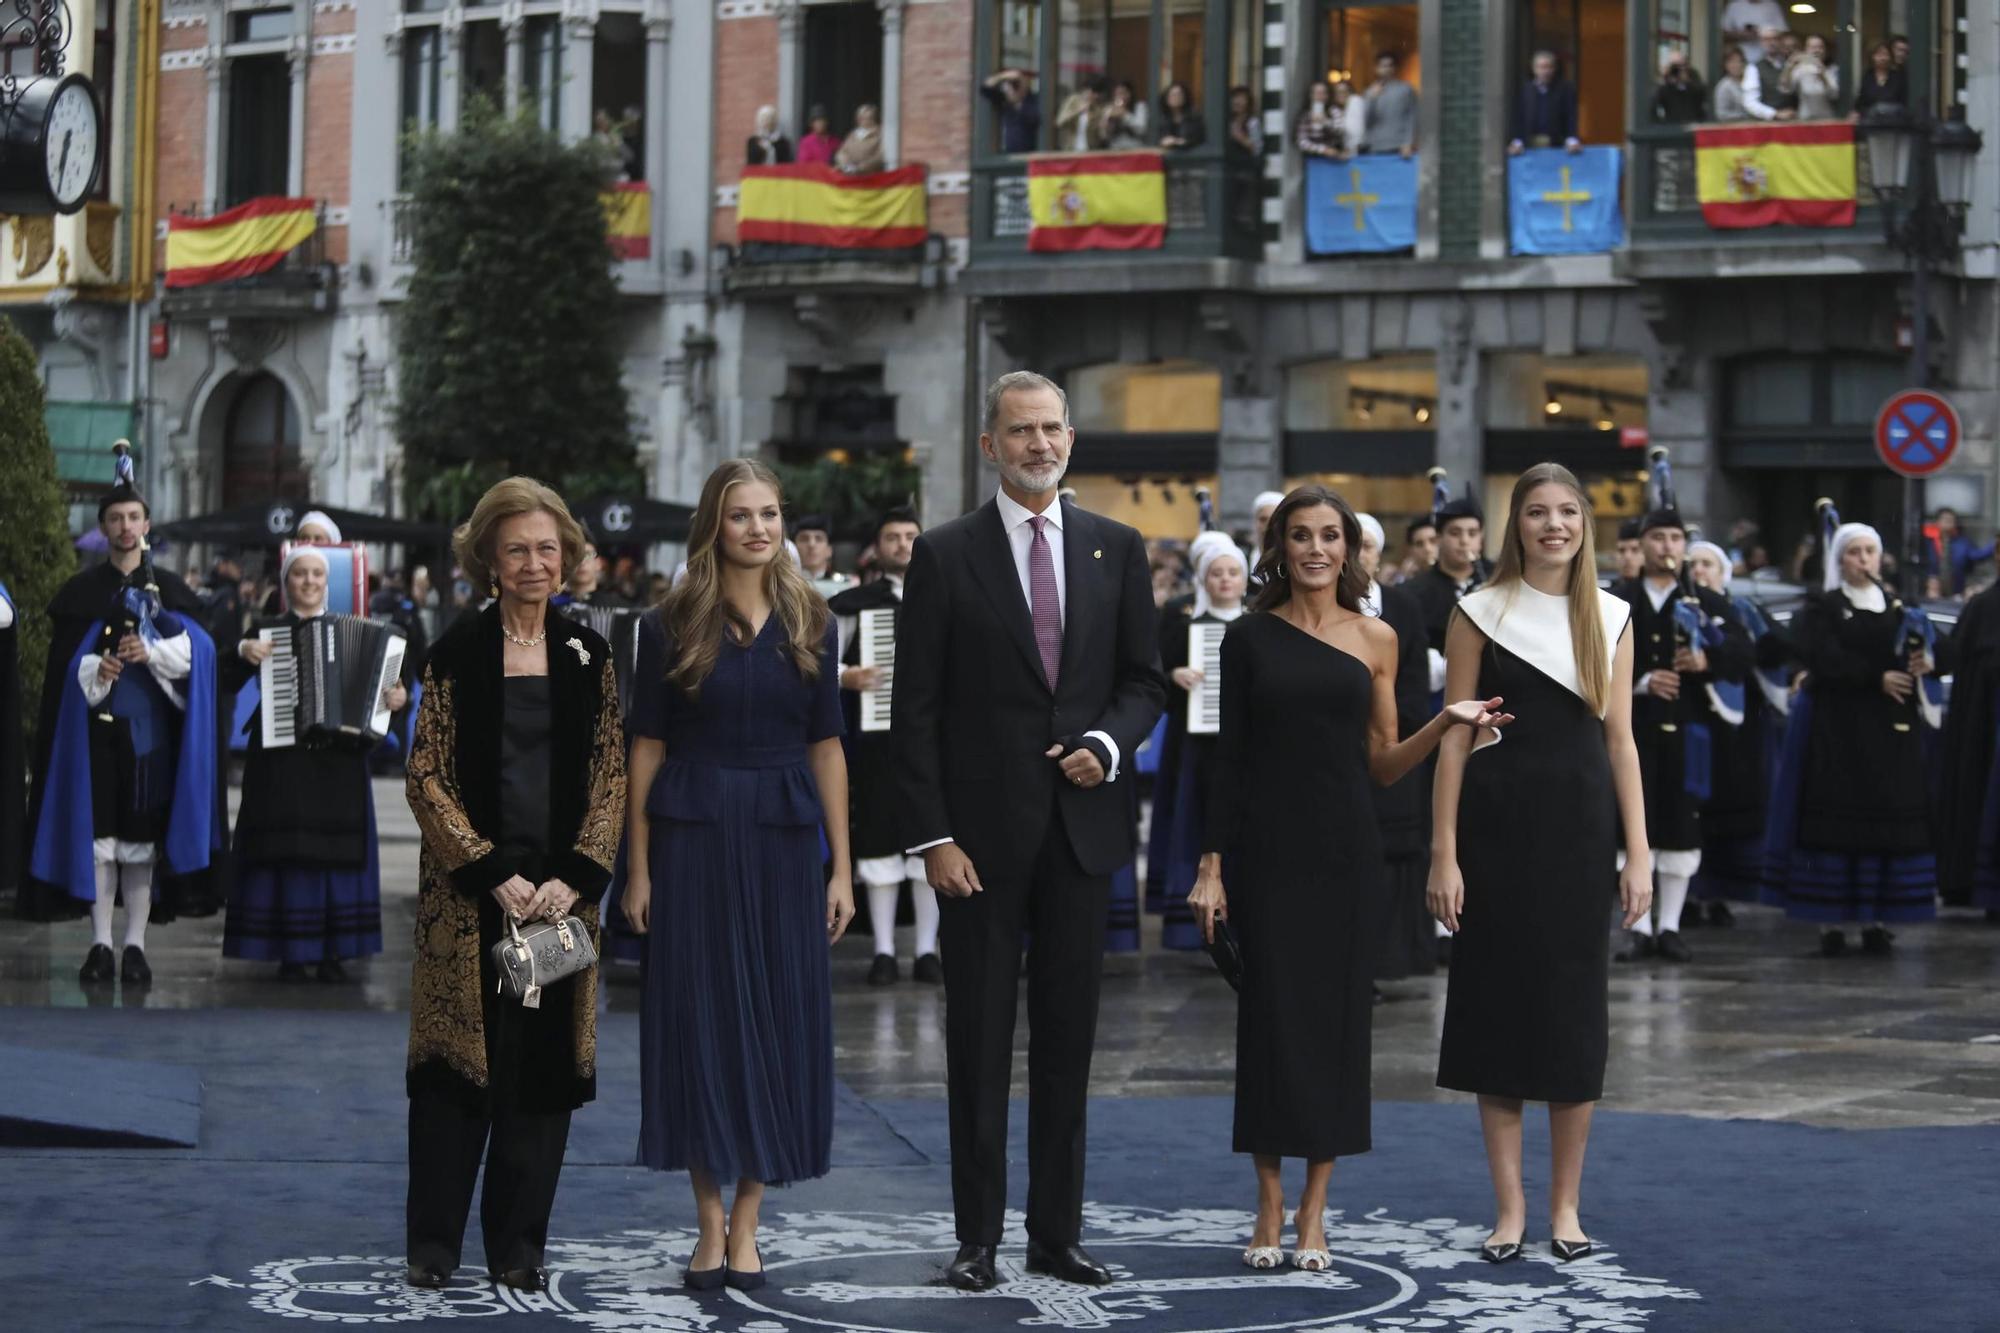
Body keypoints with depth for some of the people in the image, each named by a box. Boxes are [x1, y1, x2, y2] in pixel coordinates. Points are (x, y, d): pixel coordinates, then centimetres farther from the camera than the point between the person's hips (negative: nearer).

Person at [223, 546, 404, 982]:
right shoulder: (268, 631, 7)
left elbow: (378, 681, 11)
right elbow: (228, 683, 3)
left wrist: (397, 697, -9)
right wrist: (243, 651, -14)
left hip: (339, 762, 2)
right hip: (282, 761, -2)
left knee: (338, 850, 0)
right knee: (288, 851, -5)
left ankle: (332, 952, 6)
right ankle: (291, 953, 0)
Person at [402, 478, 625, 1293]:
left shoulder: (586, 655, 7)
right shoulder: (457, 653, -1)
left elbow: (610, 775, 5)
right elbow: (427, 778, -4)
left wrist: (573, 878, -8)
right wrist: (495, 876, -12)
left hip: (562, 887, 3)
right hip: (467, 890, -2)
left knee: (544, 1066, 3)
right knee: (457, 1059, -1)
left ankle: (519, 1242, 12)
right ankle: (434, 1242, 8)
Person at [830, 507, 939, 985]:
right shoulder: (855, 603, 5)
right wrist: (846, 677, -15)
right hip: (877, 736, -1)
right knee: (880, 837, -1)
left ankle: (927, 950, 6)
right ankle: (883, 951, 3)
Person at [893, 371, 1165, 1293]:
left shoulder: (1117, 549, 8)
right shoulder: (945, 556, -1)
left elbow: (1144, 681, 12)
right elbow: (916, 709, -4)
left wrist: (1109, 744, -9)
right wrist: (932, 836, -10)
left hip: (1082, 825, 3)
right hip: (981, 829, -3)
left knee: (1068, 1037, 8)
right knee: (979, 1038, 3)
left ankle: (1058, 1233, 15)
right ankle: (978, 1238, 10)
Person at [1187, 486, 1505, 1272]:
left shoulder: (1375, 639, 7)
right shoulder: (1250, 637, 3)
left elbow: (1382, 766, 9)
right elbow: (1230, 758, 2)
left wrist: (1446, 723, -7)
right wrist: (1211, 864, -4)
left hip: (1345, 851, 2)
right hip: (1268, 849, -1)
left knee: (1337, 1016, 1)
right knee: (1271, 1016, -2)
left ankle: (1313, 1211, 9)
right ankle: (1270, 1206, 7)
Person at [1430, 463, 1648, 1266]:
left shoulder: (1609, 618, 8)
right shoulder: (1481, 614, 0)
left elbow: (1620, 740, 7)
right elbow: (1455, 738, -1)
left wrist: (1638, 855, 1)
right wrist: (1444, 854, -7)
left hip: (1580, 825, 2)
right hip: (1498, 822, -2)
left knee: (1574, 1009, 5)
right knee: (1498, 1000, 1)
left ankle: (1566, 1205, 15)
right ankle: (1509, 1206, 9)